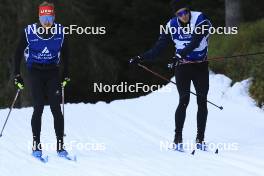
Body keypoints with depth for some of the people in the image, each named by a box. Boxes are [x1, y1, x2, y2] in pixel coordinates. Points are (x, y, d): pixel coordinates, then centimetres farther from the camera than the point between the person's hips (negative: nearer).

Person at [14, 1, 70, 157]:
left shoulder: (60, 31, -4)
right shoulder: (29, 32, -10)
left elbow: (65, 52, 11)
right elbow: (19, 53, 1)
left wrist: (66, 74, 9)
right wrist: (17, 75, 0)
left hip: (53, 72, 1)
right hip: (36, 72, -1)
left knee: (56, 108, -7)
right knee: (39, 108, -9)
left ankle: (60, 145, -3)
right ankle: (36, 144, -1)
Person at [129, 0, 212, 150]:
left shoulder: (201, 21, -14)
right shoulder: (172, 26, -4)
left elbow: (194, 43, -29)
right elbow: (159, 48, 0)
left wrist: (181, 55, -43)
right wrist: (141, 58, -10)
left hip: (201, 66, 0)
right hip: (183, 66, 0)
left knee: (202, 102, -2)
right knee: (184, 101, -12)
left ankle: (200, 139, 7)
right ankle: (178, 138, -8)